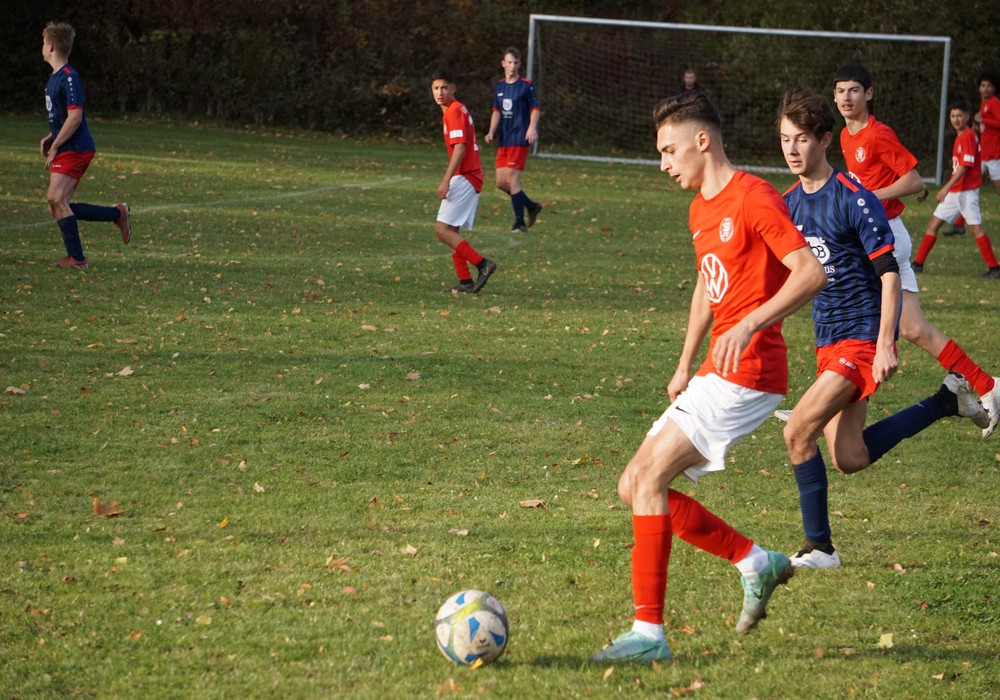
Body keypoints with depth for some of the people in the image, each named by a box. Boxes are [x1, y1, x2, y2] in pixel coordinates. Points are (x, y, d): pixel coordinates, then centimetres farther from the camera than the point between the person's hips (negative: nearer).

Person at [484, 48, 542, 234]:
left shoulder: (526, 86, -5)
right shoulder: (499, 86, 12)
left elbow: (535, 108, -4)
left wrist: (532, 127, -21)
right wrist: (492, 132, 4)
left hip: (519, 139, -7)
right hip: (504, 140, 7)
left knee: (512, 179, -11)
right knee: (501, 182, 6)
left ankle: (520, 223, -4)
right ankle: (531, 206, 24)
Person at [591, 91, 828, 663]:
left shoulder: (754, 198, -12)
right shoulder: (701, 210, 18)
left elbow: (812, 273, -21)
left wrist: (748, 326, -31)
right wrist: (685, 365, 23)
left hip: (747, 373, -10)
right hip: (714, 378, 10)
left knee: (648, 477, -16)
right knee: (635, 486, 7)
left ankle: (649, 633, -15)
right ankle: (756, 561, 13)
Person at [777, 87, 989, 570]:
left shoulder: (854, 200, -15)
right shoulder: (788, 204, 7)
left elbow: (889, 273, -16)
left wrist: (885, 345, -21)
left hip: (863, 335, -8)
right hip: (828, 341, 8)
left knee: (798, 431, -17)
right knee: (849, 459, 7)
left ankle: (818, 547, -5)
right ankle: (946, 401, 24)